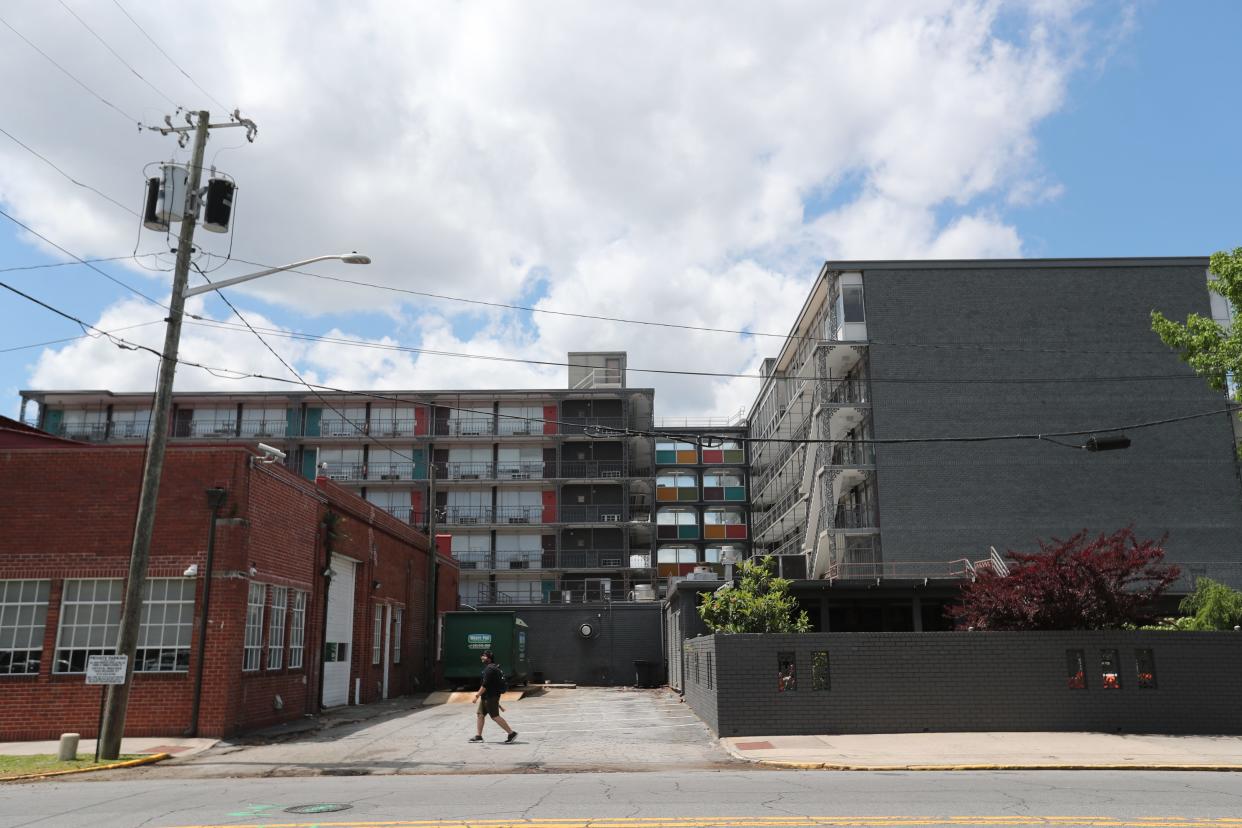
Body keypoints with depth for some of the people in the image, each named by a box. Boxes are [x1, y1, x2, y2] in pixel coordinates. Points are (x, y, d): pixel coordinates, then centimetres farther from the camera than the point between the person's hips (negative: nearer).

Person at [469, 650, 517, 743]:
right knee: (480, 714, 12)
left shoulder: (489, 669, -17)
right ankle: (478, 736, 16)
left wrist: (477, 695, -18)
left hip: (490, 697, -11)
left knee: (495, 716, -8)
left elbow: (485, 685, -23)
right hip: (486, 697, 11)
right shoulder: (492, 668, 16)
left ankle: (511, 733, -6)